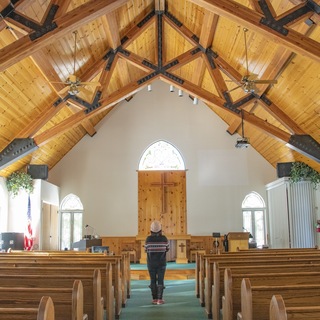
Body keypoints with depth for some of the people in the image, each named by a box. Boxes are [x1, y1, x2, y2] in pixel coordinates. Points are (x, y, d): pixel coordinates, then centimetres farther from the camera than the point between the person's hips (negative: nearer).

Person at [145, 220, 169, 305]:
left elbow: (146, 249, 2)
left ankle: (154, 299, 11)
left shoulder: (148, 239, -10)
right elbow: (167, 249, 5)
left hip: (151, 263, 1)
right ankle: (160, 299, 0)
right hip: (161, 262, 0)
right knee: (160, 280, 4)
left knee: (153, 280, 8)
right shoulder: (164, 238, -9)